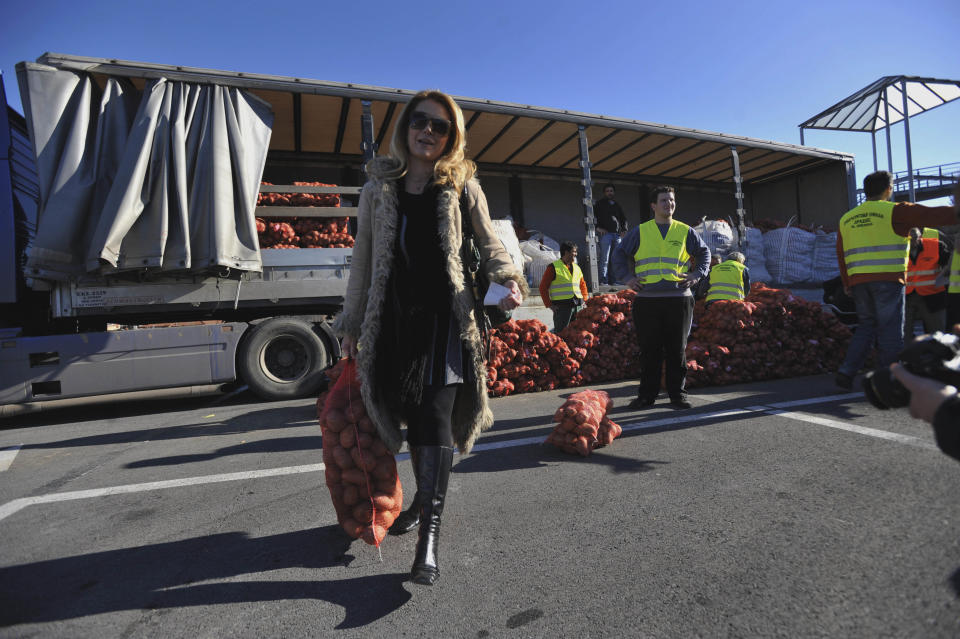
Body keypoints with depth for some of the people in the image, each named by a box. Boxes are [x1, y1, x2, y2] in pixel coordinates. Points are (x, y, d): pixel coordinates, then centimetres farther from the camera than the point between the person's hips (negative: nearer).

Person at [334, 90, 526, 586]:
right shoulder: (379, 187, 12)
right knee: (412, 412, 8)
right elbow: (363, 259, 14)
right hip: (394, 317, 3)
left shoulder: (462, 187, 7)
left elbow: (489, 245, 11)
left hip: (445, 315, -2)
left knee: (434, 415, -12)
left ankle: (429, 533, -7)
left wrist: (509, 280, -11)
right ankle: (424, 497, 32)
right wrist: (352, 323, 14)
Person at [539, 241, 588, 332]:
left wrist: (584, 300, 12)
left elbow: (583, 285, 27)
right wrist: (549, 304, -8)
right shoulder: (553, 267, -3)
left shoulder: (577, 267, 17)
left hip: (578, 305, 6)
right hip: (562, 306, -6)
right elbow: (543, 287, -3)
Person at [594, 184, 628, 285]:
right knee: (604, 259, -11)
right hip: (605, 234, -5)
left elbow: (623, 218, 30)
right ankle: (603, 281, -12)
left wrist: (624, 229, 14)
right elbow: (592, 215, 1)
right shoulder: (600, 203, 9)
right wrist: (597, 227, -10)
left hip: (617, 235, 5)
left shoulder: (617, 205, 23)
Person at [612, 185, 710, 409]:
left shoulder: (685, 232, 12)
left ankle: (678, 394, 14)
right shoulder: (639, 232, 9)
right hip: (647, 300, 0)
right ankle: (647, 394, 11)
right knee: (649, 350, 2)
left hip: (678, 299, 1)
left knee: (677, 349, 4)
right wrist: (627, 277, 5)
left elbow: (704, 252, 24)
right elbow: (619, 254, 17)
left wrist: (697, 275, 9)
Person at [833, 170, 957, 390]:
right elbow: (934, 215, -7)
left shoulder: (846, 218, 14)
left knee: (866, 326, 14)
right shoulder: (893, 211, -2)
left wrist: (847, 284, 24)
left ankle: (846, 371, 3)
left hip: (858, 281, 5)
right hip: (887, 279, -5)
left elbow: (842, 256, 18)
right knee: (890, 330, 1)